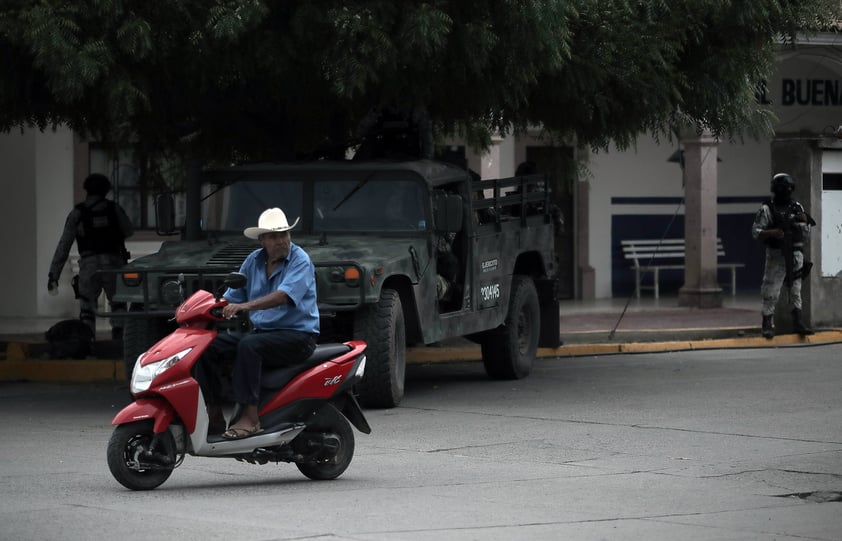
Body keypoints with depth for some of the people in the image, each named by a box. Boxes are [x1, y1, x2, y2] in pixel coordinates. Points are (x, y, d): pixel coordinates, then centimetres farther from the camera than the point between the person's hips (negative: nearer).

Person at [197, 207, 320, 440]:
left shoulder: (300, 261, -11)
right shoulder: (254, 261, 11)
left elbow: (282, 296, -27)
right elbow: (231, 298, 13)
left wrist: (245, 306, -38)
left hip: (298, 335, -7)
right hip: (261, 331, 7)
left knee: (249, 345, -34)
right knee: (210, 346, -12)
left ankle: (250, 416, -35)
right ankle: (214, 415, -11)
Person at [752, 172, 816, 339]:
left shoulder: (797, 207, 9)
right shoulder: (767, 209, -5)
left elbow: (805, 232, 13)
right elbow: (756, 231, -7)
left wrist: (805, 221, -8)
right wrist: (772, 233, -23)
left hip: (795, 255, 4)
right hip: (777, 255, -4)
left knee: (796, 290, 8)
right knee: (771, 291, -4)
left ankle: (798, 323, 12)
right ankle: (767, 325, 3)